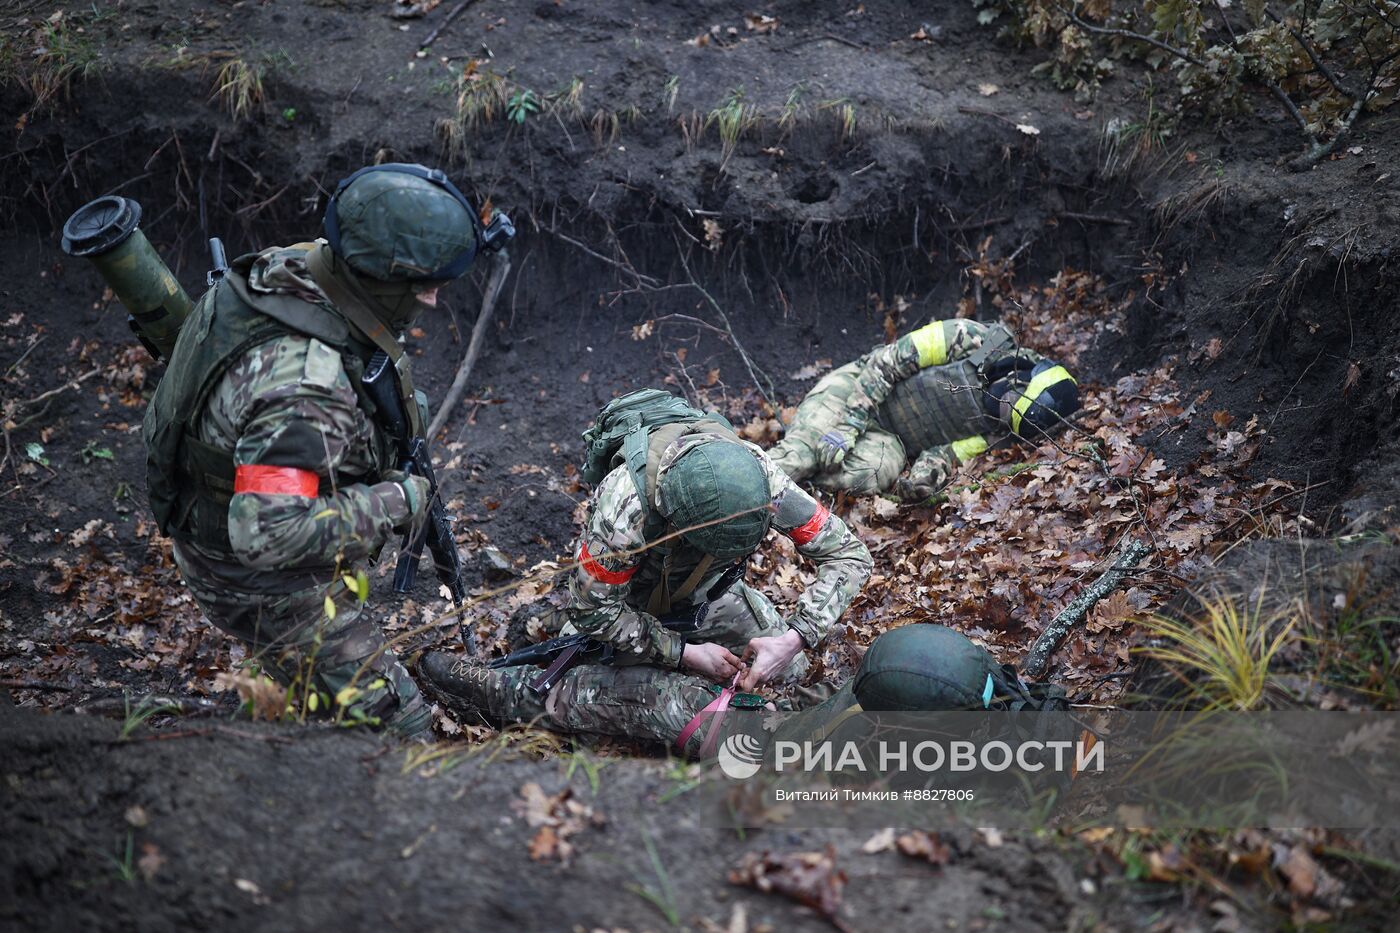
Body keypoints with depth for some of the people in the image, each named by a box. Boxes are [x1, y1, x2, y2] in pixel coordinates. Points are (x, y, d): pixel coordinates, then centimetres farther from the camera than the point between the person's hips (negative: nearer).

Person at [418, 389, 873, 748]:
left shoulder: (758, 477, -33)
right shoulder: (625, 503, -43)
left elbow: (849, 554, -23)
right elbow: (593, 610, -28)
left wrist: (793, 638, -35)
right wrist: (684, 653, -28)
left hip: (708, 595, 5)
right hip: (632, 602, -5)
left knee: (792, 669, -7)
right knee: (686, 710, -25)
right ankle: (510, 693, -15)